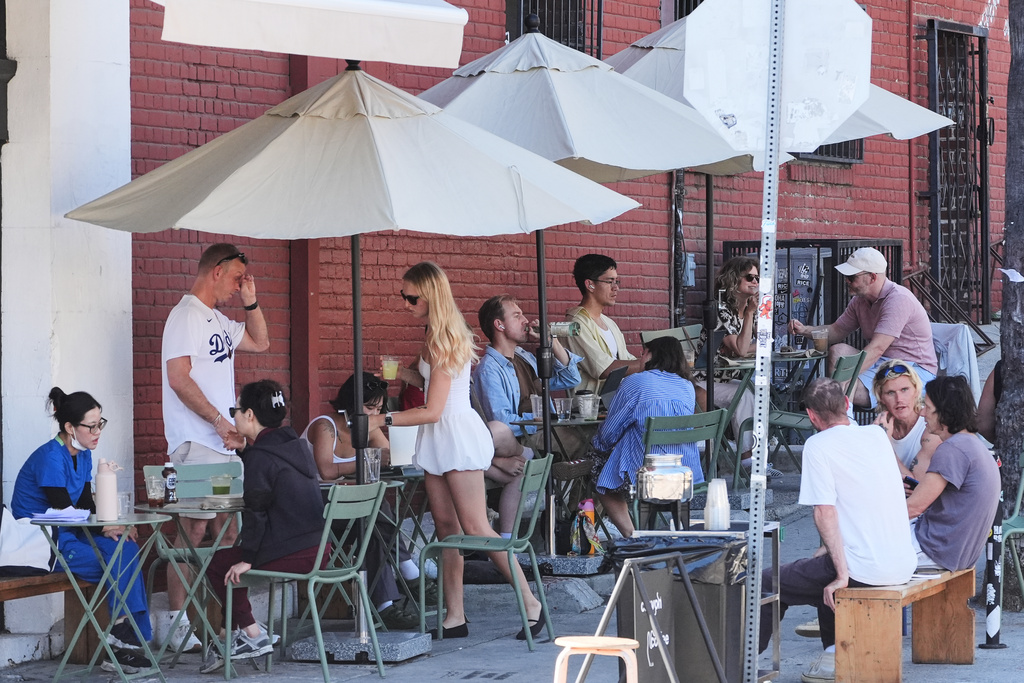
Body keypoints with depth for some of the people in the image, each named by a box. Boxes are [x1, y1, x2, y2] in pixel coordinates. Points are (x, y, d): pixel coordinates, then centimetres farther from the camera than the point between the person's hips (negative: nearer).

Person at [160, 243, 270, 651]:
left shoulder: (218, 321, 19)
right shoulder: (187, 316, -9)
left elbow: (260, 342, 30)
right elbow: (179, 378, -17)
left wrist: (250, 302, 15)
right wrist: (220, 421, -19)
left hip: (223, 443, 9)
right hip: (197, 445, -9)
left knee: (226, 529, 8)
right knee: (194, 530, -10)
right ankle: (176, 626, -8)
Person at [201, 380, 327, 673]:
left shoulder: (260, 455, -12)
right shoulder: (295, 444, 13)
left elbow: (255, 513, -14)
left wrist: (246, 559, -10)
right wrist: (244, 451, 32)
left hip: (290, 555, -9)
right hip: (317, 550, 9)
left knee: (219, 564, 9)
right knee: (229, 558, 25)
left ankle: (252, 635, 9)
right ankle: (229, 637, 25)